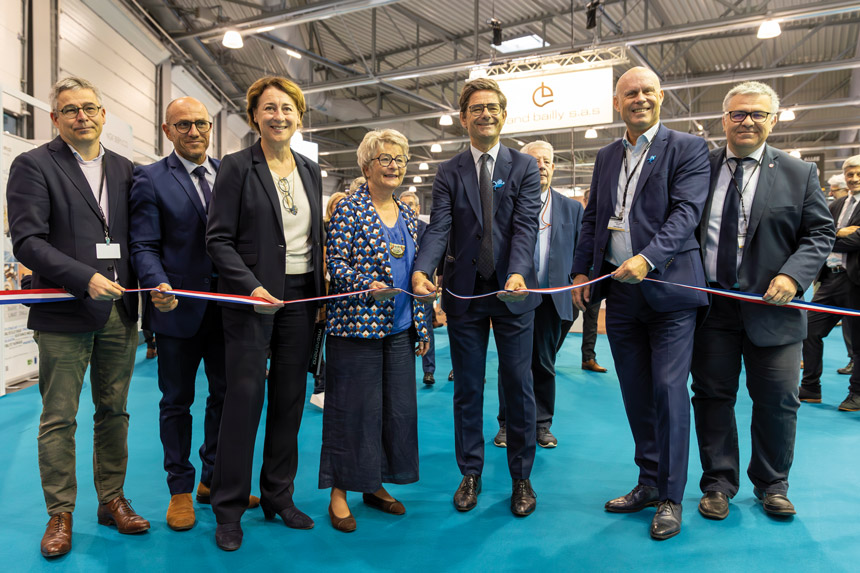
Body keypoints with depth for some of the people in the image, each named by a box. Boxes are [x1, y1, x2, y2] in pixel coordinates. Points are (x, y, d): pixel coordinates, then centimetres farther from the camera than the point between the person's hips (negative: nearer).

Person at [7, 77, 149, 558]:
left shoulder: (124, 169, 13)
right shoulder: (33, 166, -1)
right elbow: (27, 241, -10)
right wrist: (85, 278, -20)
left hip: (120, 311, 4)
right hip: (65, 315, -4)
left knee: (114, 412, 12)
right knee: (59, 419, 5)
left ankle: (113, 501, 26)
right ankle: (60, 515, 20)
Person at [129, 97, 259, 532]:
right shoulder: (150, 179, -2)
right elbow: (143, 245, -7)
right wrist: (159, 285, -25)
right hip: (179, 307, -3)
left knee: (225, 395, 12)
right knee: (176, 401, 10)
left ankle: (213, 480, 30)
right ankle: (180, 490, 26)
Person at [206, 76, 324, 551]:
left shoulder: (310, 170, 13)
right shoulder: (237, 166, -3)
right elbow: (219, 238, -8)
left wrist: (321, 294, 7)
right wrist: (252, 287, -19)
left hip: (300, 297, 5)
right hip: (252, 297, -5)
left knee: (290, 399, 10)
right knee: (244, 397, -1)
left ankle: (278, 496, 25)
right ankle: (229, 508, 15)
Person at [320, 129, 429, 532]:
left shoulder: (408, 215, 14)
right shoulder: (349, 210, -3)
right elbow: (336, 266, -8)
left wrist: (421, 324, 14)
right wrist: (368, 287, -25)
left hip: (399, 330, 6)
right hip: (357, 324, -6)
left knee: (399, 407, 9)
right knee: (353, 407, 0)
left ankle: (376, 484, 27)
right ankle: (339, 491, 17)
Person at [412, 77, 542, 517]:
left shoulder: (524, 167, 3)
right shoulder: (448, 172, 6)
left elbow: (526, 226, -10)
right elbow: (438, 228, -6)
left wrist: (518, 273, -28)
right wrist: (421, 270, -25)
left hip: (513, 292, -1)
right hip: (464, 294, 1)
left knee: (518, 386, 7)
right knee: (467, 388, 10)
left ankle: (521, 477, 24)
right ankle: (470, 473, 27)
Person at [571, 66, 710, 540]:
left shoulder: (687, 148, 0)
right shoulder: (606, 156, 17)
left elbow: (686, 211, -13)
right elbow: (593, 218, 18)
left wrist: (647, 258, -26)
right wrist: (581, 271, 10)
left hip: (668, 289, -5)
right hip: (619, 290, 5)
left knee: (668, 389, -4)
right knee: (635, 393, 11)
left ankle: (671, 497, 12)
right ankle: (649, 483, 26)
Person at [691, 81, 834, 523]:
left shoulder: (799, 174, 5)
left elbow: (820, 233, 4)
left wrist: (792, 275, -13)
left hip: (771, 305, 0)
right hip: (710, 304, 0)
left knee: (777, 401, 7)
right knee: (712, 396, 7)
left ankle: (771, 485, 29)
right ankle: (718, 484, 23)